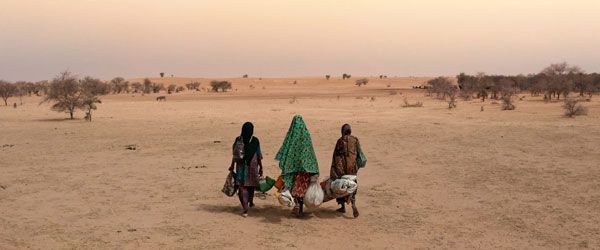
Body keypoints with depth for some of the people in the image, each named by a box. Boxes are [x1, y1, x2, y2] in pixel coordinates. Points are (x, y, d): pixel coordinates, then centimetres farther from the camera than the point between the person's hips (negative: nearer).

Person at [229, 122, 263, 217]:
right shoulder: (255, 141, -8)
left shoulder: (238, 140, -6)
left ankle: (245, 209, -9)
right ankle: (250, 202, 40)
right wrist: (260, 167, 6)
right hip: (252, 166, 0)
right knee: (251, 185, 20)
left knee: (242, 186, 0)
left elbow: (235, 155, 0)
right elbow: (259, 156, -4)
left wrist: (232, 165, 12)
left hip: (241, 167, 0)